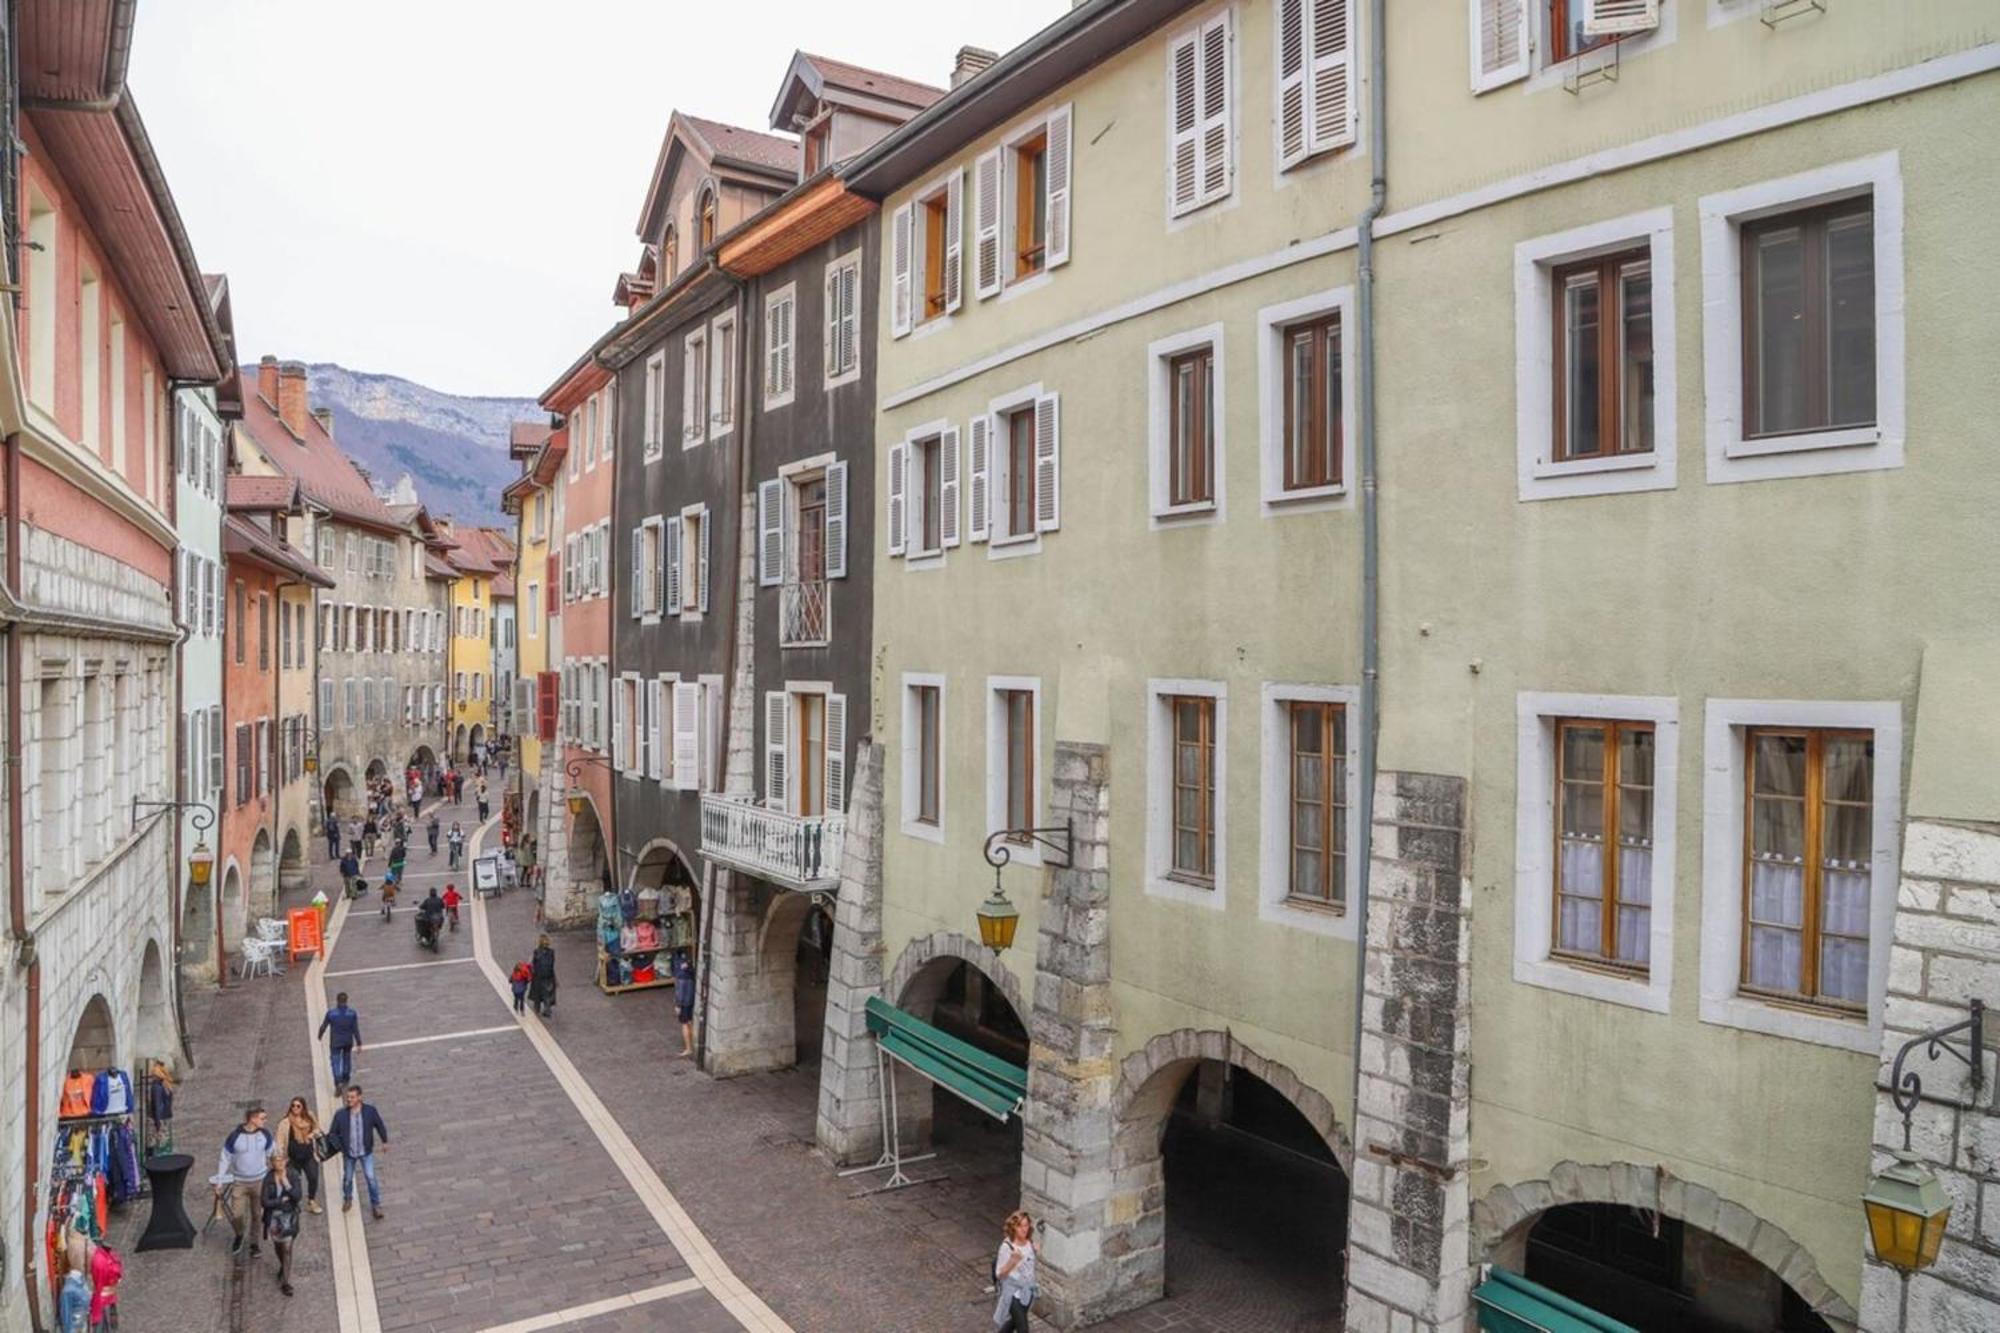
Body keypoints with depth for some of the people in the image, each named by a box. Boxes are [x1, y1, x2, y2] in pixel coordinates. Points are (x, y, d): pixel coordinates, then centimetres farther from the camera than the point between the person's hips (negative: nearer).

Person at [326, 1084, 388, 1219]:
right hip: (348, 1153, 1)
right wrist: (338, 1146, -23)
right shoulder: (340, 1114, -15)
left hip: (366, 1152, -1)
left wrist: (384, 1141, 9)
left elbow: (380, 1126, 1)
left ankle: (375, 1205, 11)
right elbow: (332, 1133, -6)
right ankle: (347, 1200, 48)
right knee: (347, 1178, 19)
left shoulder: (370, 1111, -14)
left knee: (371, 1178, -4)